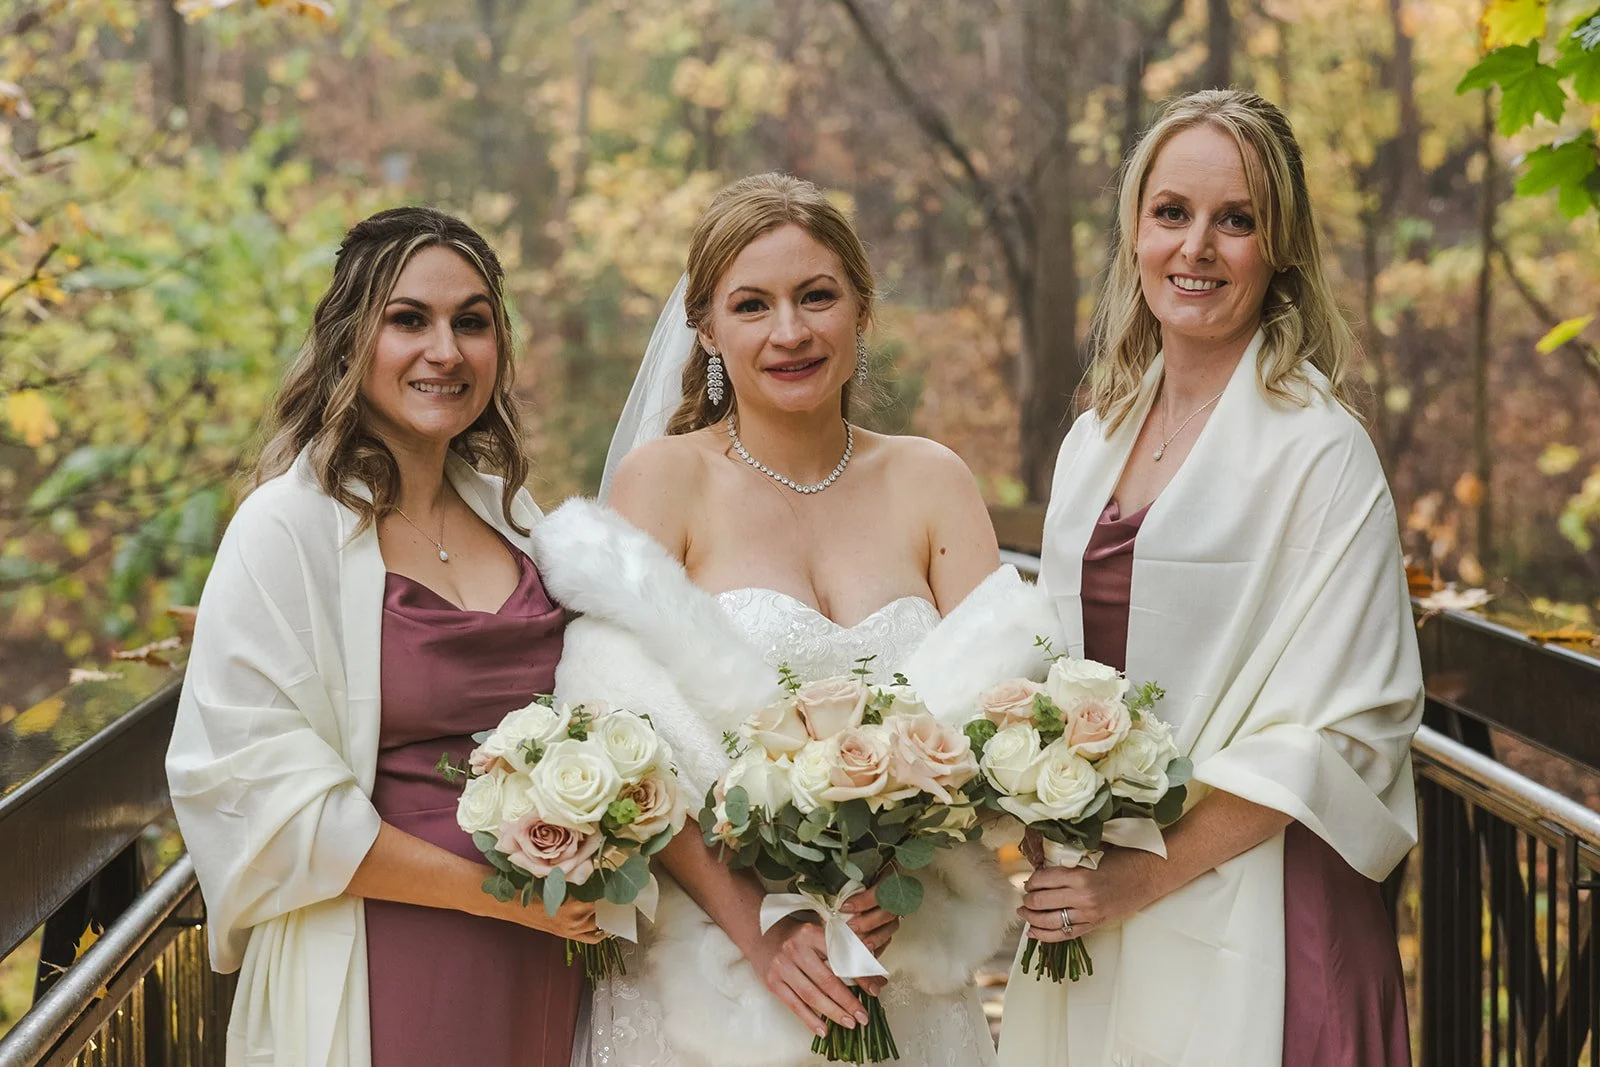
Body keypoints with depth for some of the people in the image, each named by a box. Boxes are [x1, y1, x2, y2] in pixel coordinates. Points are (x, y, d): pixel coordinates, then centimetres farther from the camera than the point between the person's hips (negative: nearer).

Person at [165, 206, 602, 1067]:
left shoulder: (508, 506, 8)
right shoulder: (290, 527, -11)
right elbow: (256, 785, -17)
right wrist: (492, 891, -16)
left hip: (544, 960, 6)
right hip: (386, 971, -6)